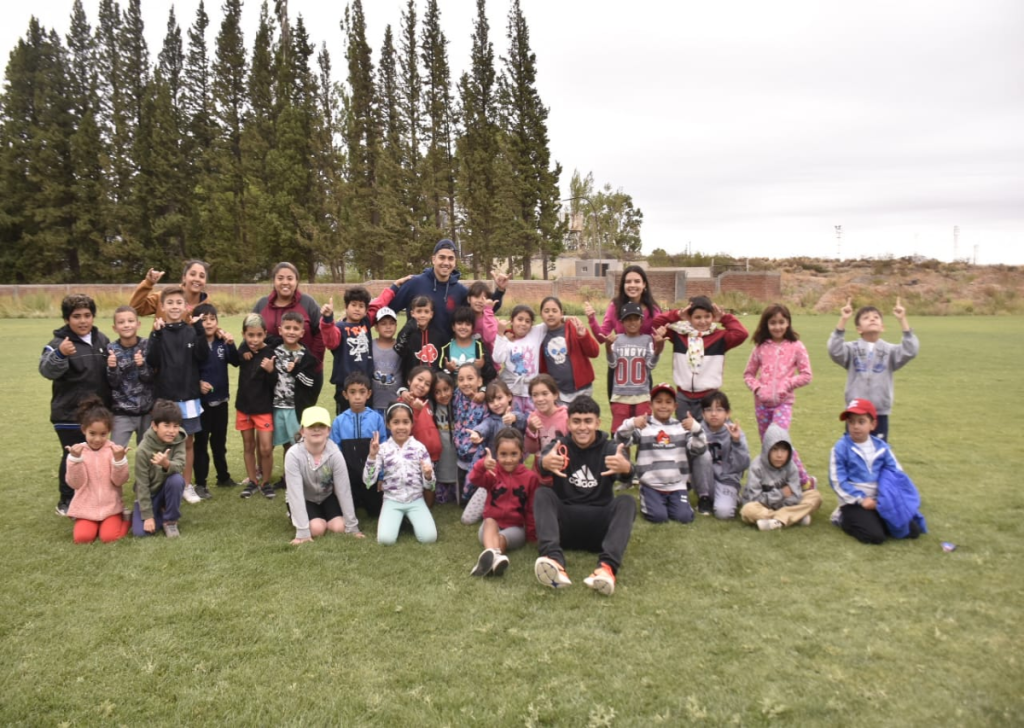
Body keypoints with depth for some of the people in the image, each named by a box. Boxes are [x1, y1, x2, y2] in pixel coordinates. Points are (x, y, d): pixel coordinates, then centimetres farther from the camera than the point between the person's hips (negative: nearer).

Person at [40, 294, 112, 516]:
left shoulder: (101, 339, 5)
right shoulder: (59, 343, -12)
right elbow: (47, 370, -28)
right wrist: (60, 355, -48)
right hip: (70, 414, -5)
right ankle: (66, 501, 18)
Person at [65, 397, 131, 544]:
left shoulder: (114, 450, -4)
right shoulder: (77, 451, -1)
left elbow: (119, 481, -9)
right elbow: (75, 483, -9)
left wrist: (119, 459, -25)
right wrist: (75, 459, -20)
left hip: (110, 506, -1)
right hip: (86, 507, 1)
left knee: (109, 536, -22)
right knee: (82, 537, -22)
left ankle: (126, 520, 8)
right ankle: (94, 524, 10)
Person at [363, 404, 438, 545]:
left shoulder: (419, 448, -2)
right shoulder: (382, 449, -4)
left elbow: (429, 486, 0)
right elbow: (368, 481, -11)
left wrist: (428, 476, -23)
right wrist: (372, 456, -22)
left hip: (416, 500, 1)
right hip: (392, 500, -1)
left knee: (429, 537, -19)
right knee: (385, 539, -23)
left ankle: (410, 519, 12)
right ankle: (398, 519, 11)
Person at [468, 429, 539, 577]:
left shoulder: (530, 477, 1)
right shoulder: (493, 472, 2)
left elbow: (533, 508, 4)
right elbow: (475, 479, -22)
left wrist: (532, 532, -1)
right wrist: (482, 465, -44)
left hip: (516, 527, 1)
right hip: (492, 523, 0)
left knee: (501, 538, -33)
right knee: (489, 522, -36)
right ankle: (492, 555, -65)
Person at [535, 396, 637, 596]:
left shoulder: (609, 449, 3)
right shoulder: (559, 447, 2)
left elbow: (627, 477, -20)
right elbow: (543, 462, -23)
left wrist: (626, 468, -46)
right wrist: (545, 463, -50)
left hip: (600, 525, 0)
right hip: (565, 523, 0)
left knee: (627, 501, -25)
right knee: (542, 494, -25)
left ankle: (607, 566, -47)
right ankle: (554, 560, -47)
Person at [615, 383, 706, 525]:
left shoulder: (682, 427, 6)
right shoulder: (643, 426, -2)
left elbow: (699, 450, -2)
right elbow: (620, 441, -13)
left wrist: (696, 429, -21)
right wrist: (630, 425, -34)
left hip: (677, 485, 2)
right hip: (651, 485, -2)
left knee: (684, 516, -13)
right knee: (658, 516, -19)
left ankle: (668, 502, 18)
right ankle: (647, 501, 14)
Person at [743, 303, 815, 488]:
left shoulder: (795, 346, -1)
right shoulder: (761, 347, 6)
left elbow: (806, 375, 0)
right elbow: (748, 373, 12)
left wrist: (787, 384, -12)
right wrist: (756, 387, -5)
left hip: (783, 402, -4)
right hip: (762, 402, 4)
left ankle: (804, 480, -3)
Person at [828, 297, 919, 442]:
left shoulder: (889, 350, 1)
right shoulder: (852, 349, -2)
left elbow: (911, 350, -16)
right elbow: (834, 351, -21)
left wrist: (902, 320, -22)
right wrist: (843, 320, -30)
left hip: (880, 414, 1)